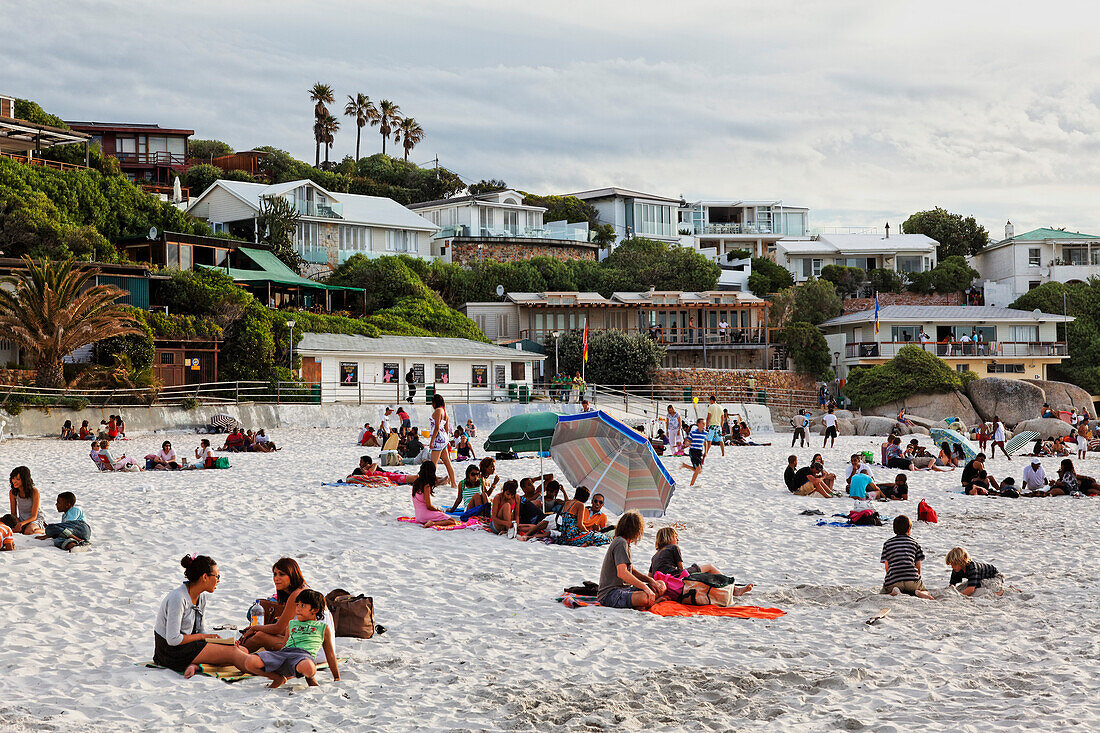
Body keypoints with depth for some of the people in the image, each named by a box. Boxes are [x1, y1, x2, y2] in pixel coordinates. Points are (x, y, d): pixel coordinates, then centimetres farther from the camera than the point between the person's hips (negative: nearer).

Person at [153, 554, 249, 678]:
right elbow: (173, 639, -24)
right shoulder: (178, 598, -22)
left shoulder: (201, 597, 6)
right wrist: (203, 636, -14)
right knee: (231, 653, -18)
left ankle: (194, 665, -19)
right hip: (172, 651, -9)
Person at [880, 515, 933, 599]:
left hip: (892, 582, 0)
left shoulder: (887, 543, 17)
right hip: (912, 580, 0)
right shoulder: (914, 542, 16)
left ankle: (894, 593, -14)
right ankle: (918, 593, -13)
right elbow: (918, 565, 18)